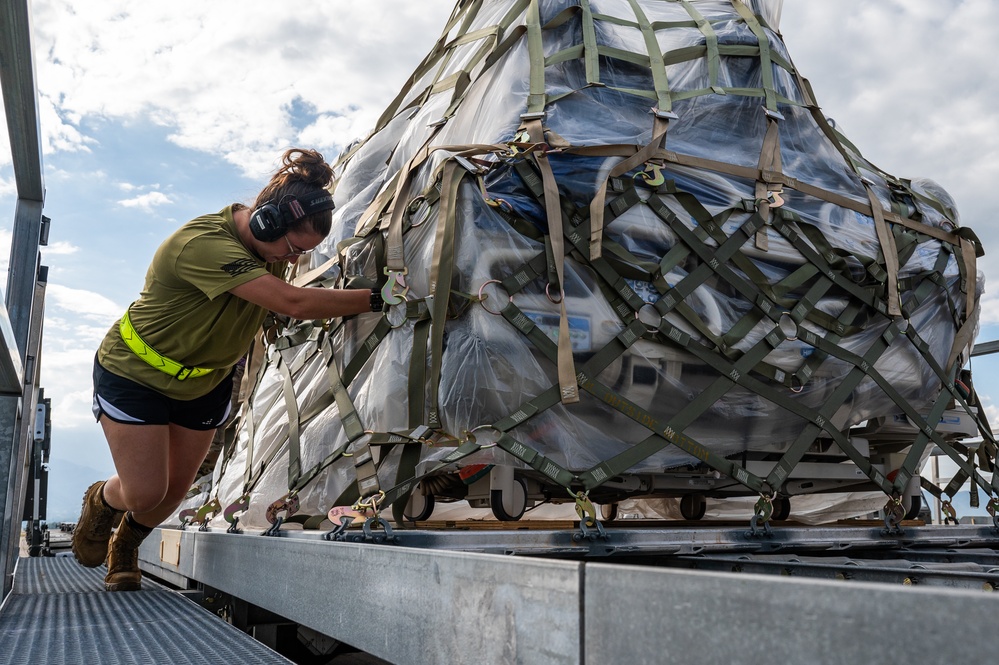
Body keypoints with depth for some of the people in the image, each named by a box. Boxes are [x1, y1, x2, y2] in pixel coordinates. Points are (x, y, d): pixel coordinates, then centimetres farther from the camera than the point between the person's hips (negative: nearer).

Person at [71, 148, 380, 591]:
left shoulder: (263, 245, -12)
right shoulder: (204, 244, -39)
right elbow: (294, 303, -45)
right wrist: (374, 300, -40)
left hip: (204, 385, 7)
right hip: (134, 372, -7)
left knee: (174, 490, 12)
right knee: (145, 493, -5)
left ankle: (125, 549, 43)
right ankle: (102, 500, 33)